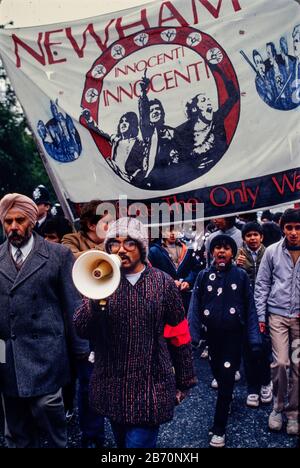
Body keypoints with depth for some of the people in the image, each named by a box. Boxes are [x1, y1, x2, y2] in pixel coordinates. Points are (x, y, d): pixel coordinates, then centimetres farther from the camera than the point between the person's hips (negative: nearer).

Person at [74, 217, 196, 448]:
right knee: (122, 441, 21)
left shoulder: (163, 282, -4)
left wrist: (184, 381, 7)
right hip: (112, 386, 3)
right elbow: (81, 330, -10)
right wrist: (95, 301, -29)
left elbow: (179, 335, 3)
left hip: (152, 386, -2)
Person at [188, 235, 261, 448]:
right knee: (218, 374, 18)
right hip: (212, 334, 2)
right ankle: (227, 399, 49)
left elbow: (250, 308, -5)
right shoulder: (204, 275, -1)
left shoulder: (241, 275, -5)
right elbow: (195, 307, -3)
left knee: (226, 379, -1)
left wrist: (254, 338, -7)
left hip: (234, 335, -2)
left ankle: (219, 429, 10)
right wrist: (193, 335, -8)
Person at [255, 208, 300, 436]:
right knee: (280, 362, -3)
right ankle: (278, 407, 19)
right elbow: (262, 285, 3)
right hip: (277, 314, 0)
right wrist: (261, 316, 1)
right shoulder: (272, 251, -1)